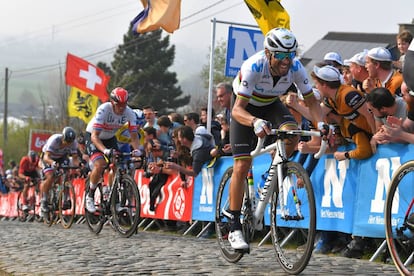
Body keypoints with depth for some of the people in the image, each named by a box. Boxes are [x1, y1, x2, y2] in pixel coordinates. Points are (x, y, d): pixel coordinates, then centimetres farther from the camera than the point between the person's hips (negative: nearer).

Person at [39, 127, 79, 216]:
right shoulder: (54, 140, -37)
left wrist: (79, 164, -47)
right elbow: (46, 157, -43)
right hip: (48, 158, -3)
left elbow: (75, 158, -25)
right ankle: (44, 200, -8)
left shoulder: (74, 143, -26)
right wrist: (53, 163, -64)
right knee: (50, 177, -25)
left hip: (62, 157, 3)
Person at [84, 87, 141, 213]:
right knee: (100, 164, -24)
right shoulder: (104, 110, -34)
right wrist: (105, 150, -54)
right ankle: (90, 196, -7)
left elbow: (134, 135, -19)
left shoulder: (129, 113, -22)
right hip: (92, 136, -5)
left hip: (110, 138, 5)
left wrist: (137, 149, -40)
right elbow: (95, 136, -37)